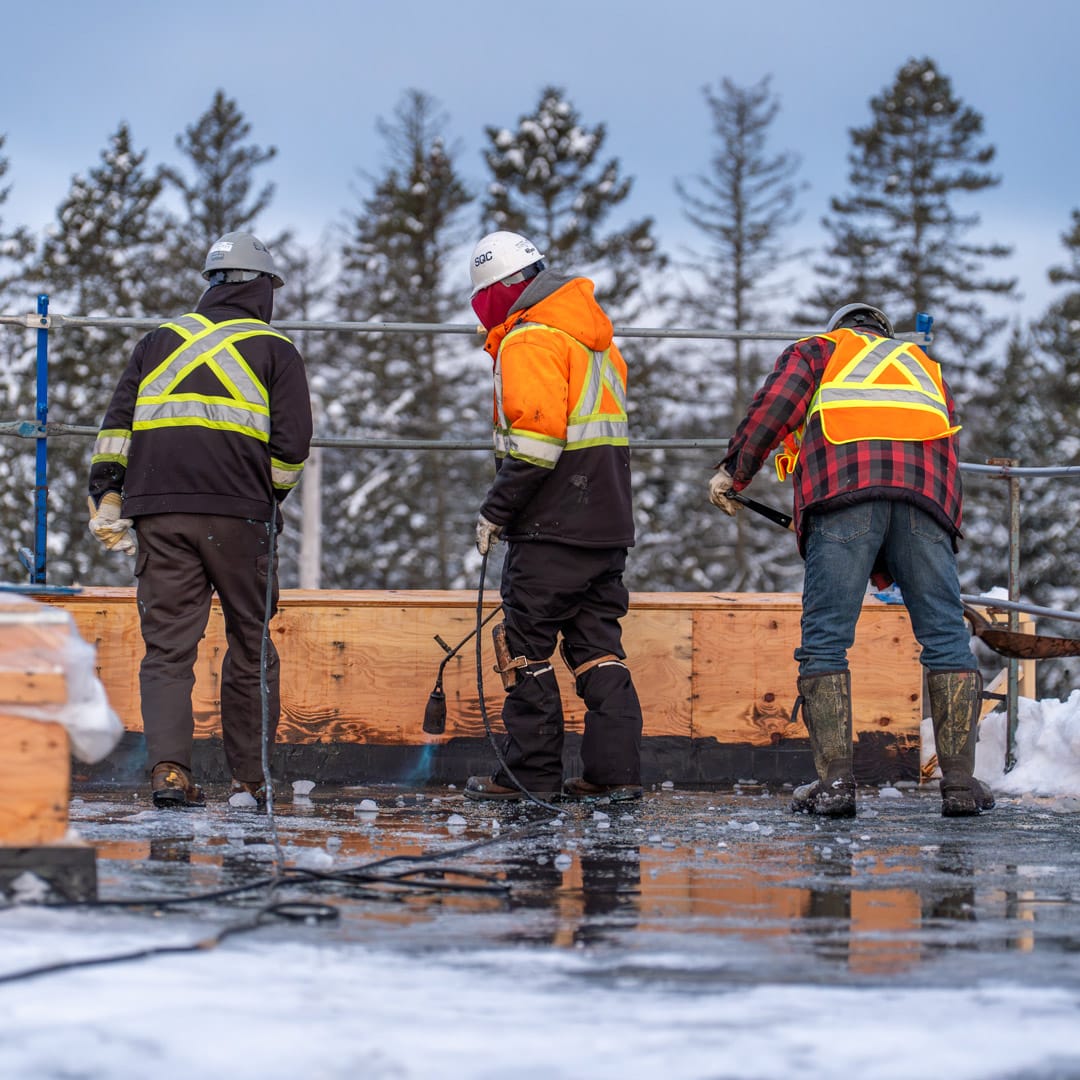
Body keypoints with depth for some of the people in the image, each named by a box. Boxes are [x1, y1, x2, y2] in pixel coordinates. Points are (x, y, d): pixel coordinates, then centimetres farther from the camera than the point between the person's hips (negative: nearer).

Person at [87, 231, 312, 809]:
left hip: (158, 516, 2)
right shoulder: (274, 349, 7)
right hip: (238, 517, -2)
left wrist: (106, 499, 7)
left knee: (167, 645, 1)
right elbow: (292, 442, -1)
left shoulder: (160, 340, 17)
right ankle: (250, 777, 13)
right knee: (250, 645, 10)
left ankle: (168, 768, -15)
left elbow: (117, 422, 8)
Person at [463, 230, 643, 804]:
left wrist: (495, 510, -14)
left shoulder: (530, 341, -12)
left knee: (526, 646, -1)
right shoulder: (597, 341, 19)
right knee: (598, 645, 9)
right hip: (608, 521, 9)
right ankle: (615, 771, 5)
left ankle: (532, 773, 1)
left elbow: (535, 436, -22)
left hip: (551, 525, -9)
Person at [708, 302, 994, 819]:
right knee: (945, 636, 5)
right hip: (926, 487, 3)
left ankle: (834, 780, -8)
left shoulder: (819, 349, 30)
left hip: (843, 485, -3)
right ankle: (961, 782, 0)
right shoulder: (927, 369, 39)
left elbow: (776, 401, 8)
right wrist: (890, 566, 34)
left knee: (825, 639, 0)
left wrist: (733, 471, 10)